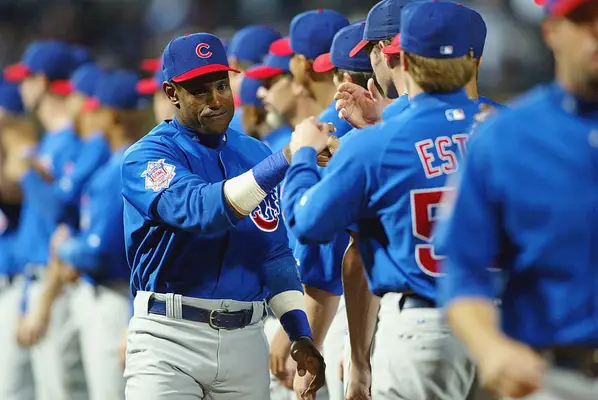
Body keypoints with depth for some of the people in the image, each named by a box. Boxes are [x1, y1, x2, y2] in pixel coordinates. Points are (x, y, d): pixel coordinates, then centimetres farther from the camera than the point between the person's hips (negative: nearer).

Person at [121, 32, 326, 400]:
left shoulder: (255, 155, 14)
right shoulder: (149, 156, -5)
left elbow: (276, 254, 17)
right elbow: (201, 210, -25)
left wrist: (301, 335, 7)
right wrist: (285, 161, -32)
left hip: (246, 341, 5)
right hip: (170, 340, -5)